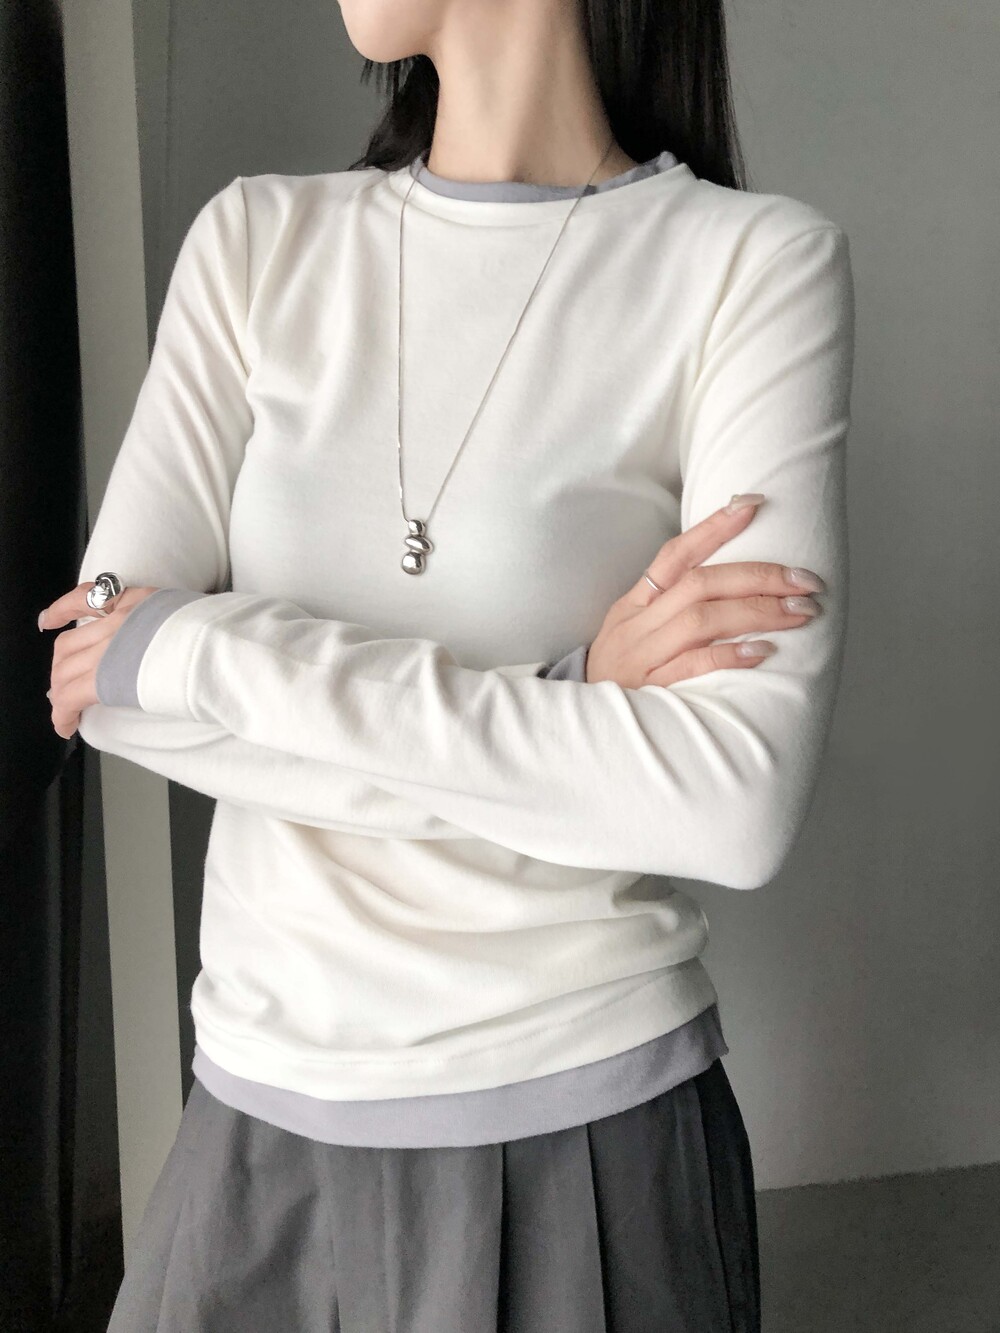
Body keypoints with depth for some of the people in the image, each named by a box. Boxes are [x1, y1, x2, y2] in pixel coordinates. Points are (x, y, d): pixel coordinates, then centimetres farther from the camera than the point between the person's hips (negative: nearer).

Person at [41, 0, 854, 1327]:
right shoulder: (258, 239, 1)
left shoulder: (754, 260, -10)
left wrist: (197, 651, -18)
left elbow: (740, 805, -21)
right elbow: (99, 679, -8)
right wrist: (557, 701, -18)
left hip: (586, 1123, -3)